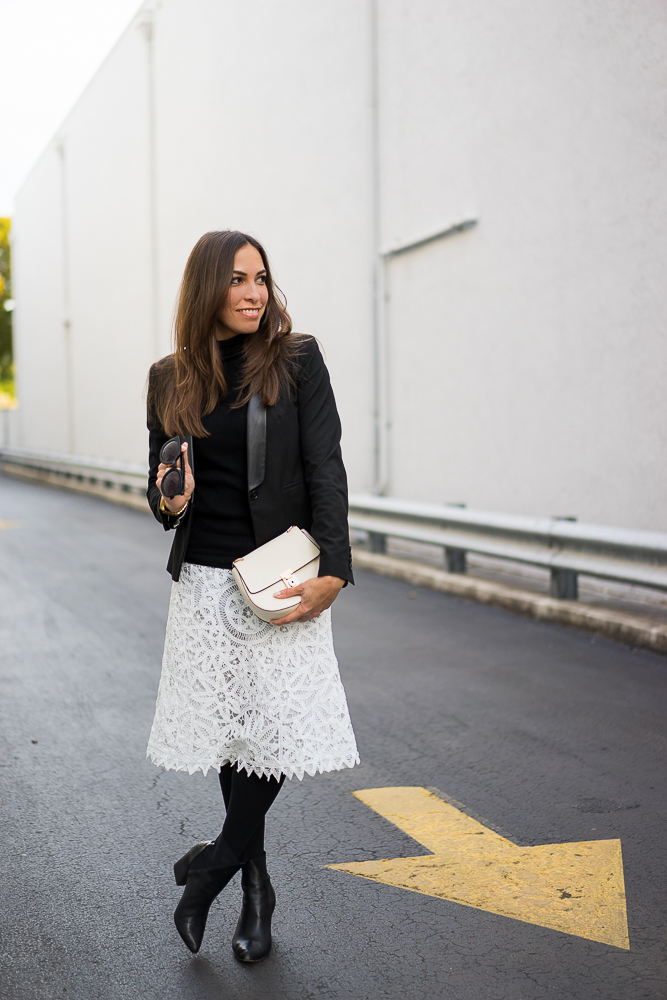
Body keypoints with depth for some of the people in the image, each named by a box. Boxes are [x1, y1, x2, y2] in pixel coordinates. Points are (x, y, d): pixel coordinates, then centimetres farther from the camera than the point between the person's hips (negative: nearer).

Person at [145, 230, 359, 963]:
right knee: (230, 729, 7)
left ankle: (221, 858, 14)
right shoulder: (170, 379, 7)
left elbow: (325, 469, -5)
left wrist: (333, 571, -13)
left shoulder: (296, 360, -1)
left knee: (281, 723, -9)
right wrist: (169, 502, -11)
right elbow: (161, 483, 14)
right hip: (204, 579, 3)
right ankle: (255, 888, 23)